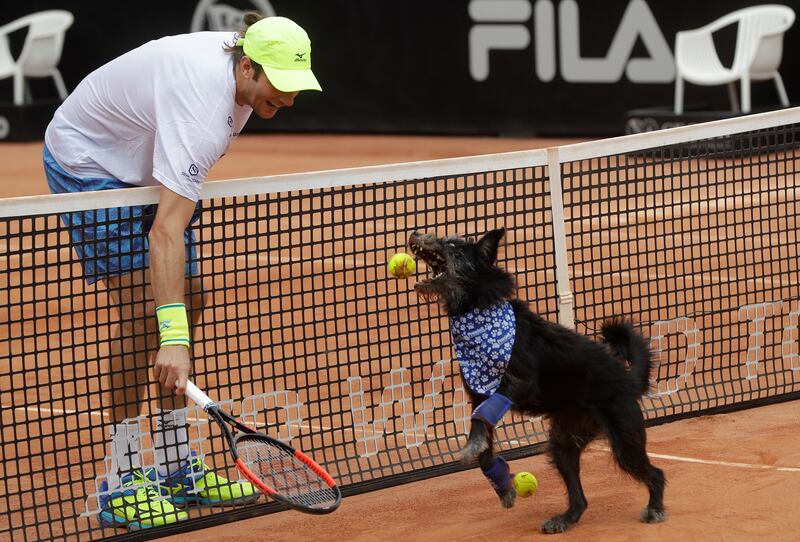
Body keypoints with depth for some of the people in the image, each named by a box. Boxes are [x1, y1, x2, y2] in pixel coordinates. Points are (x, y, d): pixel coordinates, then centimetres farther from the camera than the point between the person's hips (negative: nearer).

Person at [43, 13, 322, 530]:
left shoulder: (243, 64, -12)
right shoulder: (201, 106, -39)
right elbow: (166, 231, -46)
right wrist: (172, 337, -53)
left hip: (144, 164, 9)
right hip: (87, 163, -9)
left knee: (188, 302, 5)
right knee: (142, 311, -18)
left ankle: (175, 466, 13)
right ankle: (121, 484, -13)